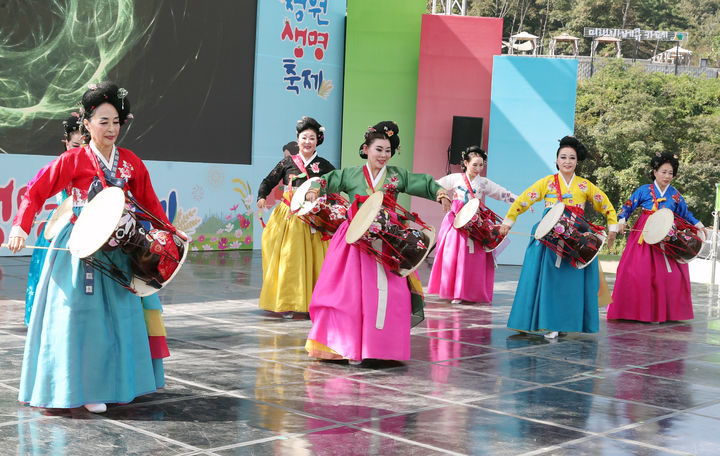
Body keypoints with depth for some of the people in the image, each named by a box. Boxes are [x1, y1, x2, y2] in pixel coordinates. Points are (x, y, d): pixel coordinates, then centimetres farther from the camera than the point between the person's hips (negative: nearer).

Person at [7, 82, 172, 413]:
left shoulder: (130, 162, 7)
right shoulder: (73, 160, -4)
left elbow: (149, 202, 12)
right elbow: (36, 192, -6)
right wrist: (20, 226, -20)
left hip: (117, 248, 4)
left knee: (120, 313, 7)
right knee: (82, 315, -3)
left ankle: (113, 382, 19)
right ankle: (83, 388, 5)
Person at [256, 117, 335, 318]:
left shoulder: (323, 166, 6)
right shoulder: (288, 162, 7)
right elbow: (268, 181, 8)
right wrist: (262, 197, -9)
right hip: (289, 217, 0)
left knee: (312, 261, 0)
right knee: (288, 259, -1)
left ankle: (311, 301, 7)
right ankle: (286, 303, 6)